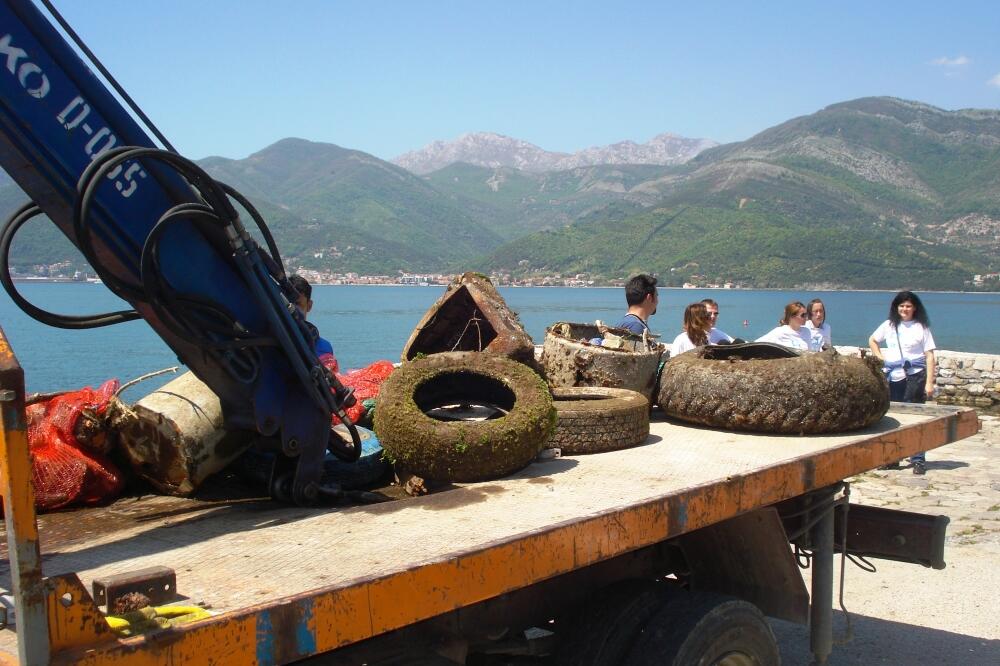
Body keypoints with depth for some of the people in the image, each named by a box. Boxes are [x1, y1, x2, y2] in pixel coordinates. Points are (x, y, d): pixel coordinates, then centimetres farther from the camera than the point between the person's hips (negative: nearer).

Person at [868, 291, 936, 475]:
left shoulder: (921, 327, 2)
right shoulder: (889, 325, 11)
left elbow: (929, 356, -1)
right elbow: (872, 340, 26)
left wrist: (929, 382, -8)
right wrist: (881, 358, 10)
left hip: (915, 376, -3)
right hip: (892, 377, 4)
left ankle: (918, 460, 1)